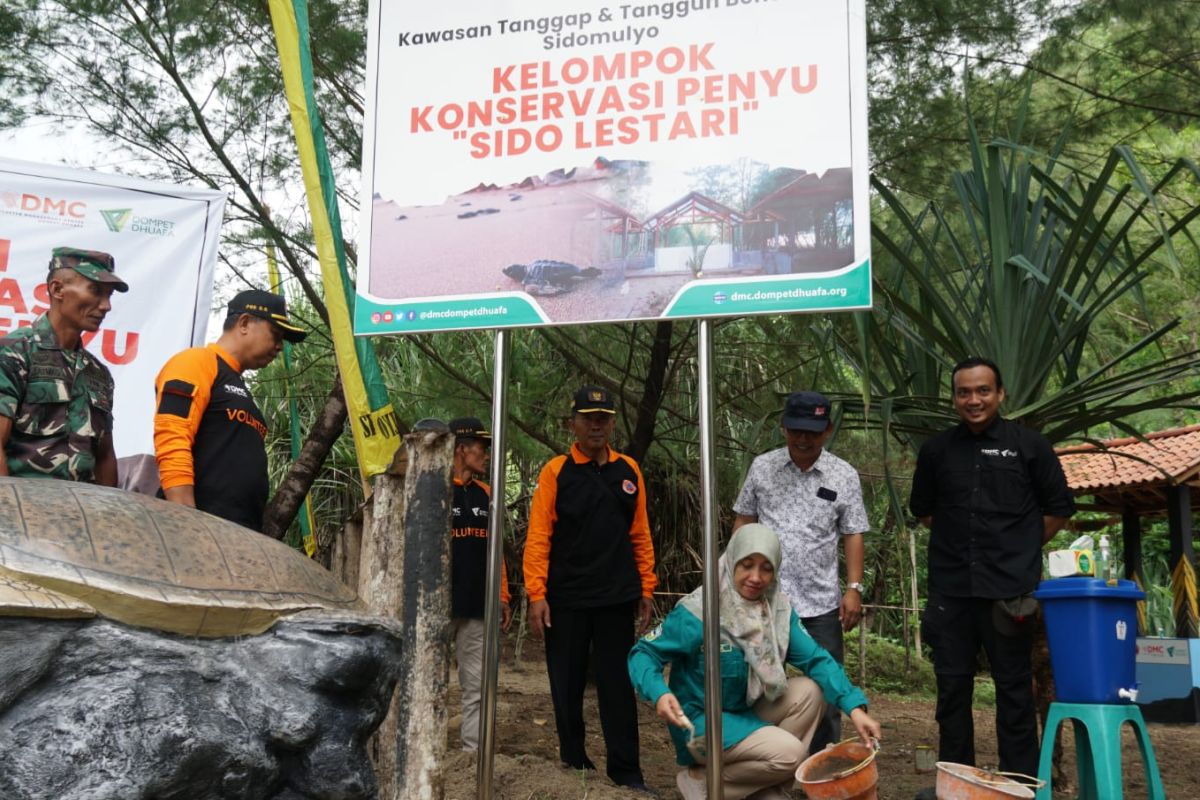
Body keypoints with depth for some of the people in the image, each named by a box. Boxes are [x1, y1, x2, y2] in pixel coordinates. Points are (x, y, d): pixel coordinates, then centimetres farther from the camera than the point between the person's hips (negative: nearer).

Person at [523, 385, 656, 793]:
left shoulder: (629, 471, 7)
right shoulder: (556, 472, -2)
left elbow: (640, 535, 10)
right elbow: (538, 536, -6)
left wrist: (646, 588, 7)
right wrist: (537, 594, -12)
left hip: (617, 598, 2)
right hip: (566, 598, -1)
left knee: (617, 684, 5)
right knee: (568, 685, 9)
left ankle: (626, 771, 12)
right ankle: (574, 763, 24)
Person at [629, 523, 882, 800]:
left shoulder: (778, 608, -4)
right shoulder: (697, 611, -21)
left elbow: (815, 658, -9)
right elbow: (643, 652, -16)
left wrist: (854, 706, -23)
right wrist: (659, 693, -36)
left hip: (747, 711, 7)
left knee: (809, 690, -13)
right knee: (788, 753, -23)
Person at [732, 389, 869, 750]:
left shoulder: (844, 476, 1)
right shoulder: (762, 467, 3)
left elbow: (853, 535, 2)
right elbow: (744, 521, 8)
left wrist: (854, 588, -6)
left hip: (821, 602, 0)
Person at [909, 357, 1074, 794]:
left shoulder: (1029, 444, 0)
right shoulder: (936, 449, 8)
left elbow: (1059, 508, 6)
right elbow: (922, 509, 21)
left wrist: (1020, 549, 6)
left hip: (1009, 587, -3)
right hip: (950, 588, 3)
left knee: (1014, 686, 5)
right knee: (952, 685, 9)